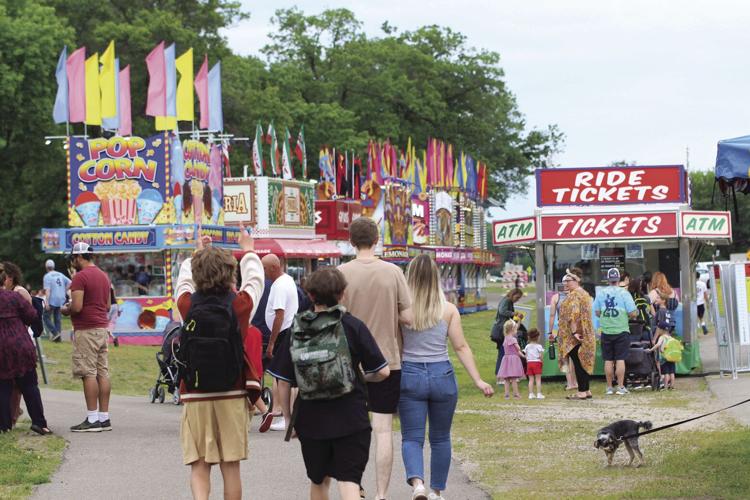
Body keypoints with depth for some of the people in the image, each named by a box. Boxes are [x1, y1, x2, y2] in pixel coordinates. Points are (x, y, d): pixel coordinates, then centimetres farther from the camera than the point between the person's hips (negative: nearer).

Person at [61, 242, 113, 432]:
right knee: (103, 373, 7)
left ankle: (92, 419, -9)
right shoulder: (104, 276, 16)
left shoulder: (80, 277, -12)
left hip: (86, 331, -9)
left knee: (89, 374, -7)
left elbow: (77, 307, -20)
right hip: (103, 328, 9)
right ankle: (104, 417, 8)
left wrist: (65, 310, 1)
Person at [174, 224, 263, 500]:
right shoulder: (239, 304, -7)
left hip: (195, 396, 0)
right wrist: (248, 251, 32)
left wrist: (197, 254, 34)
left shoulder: (188, 304, -5)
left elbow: (184, 280, 17)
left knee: (199, 466, 0)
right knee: (231, 466, 8)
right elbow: (254, 278, 14)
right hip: (232, 395, 0)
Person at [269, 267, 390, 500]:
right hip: (350, 418, -2)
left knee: (319, 480, 20)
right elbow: (382, 371, -5)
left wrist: (288, 417, 12)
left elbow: (283, 381, -1)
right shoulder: (353, 326, -5)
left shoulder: (296, 330, -1)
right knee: (348, 480, -4)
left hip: (311, 419, 2)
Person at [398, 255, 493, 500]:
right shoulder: (448, 309, -2)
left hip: (410, 376, -1)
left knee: (412, 437, 2)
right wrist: (478, 381, 1)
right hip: (442, 376, 1)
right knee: (440, 438, 17)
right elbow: (461, 347, -3)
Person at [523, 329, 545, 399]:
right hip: (537, 362, -4)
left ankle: (531, 394, 3)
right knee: (538, 379, 0)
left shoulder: (527, 346, 7)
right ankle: (539, 394, -4)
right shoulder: (539, 346, -6)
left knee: (531, 379, 6)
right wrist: (542, 362, 1)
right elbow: (540, 356, -12)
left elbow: (526, 356, 5)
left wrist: (528, 363, 13)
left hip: (529, 363, 4)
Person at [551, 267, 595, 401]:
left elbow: (573, 314, -24)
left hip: (574, 336, -10)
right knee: (582, 362, 13)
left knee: (577, 363, -7)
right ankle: (586, 390, 16)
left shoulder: (574, 295, -14)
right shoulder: (584, 293, 17)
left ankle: (582, 392, -6)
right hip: (585, 334, 10)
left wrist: (574, 332, -27)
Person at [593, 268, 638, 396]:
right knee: (620, 360, 1)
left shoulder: (601, 293, 2)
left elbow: (597, 312, 5)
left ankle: (609, 387, 9)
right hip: (621, 331, -2)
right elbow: (632, 313, -8)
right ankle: (621, 387, 0)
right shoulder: (624, 293, -6)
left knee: (608, 360, 7)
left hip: (606, 331, 2)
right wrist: (636, 312, 14)